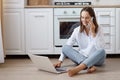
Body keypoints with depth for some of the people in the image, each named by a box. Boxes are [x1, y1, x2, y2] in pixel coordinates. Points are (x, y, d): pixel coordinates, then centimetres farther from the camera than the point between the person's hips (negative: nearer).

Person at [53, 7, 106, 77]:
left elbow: (101, 48, -20)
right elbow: (67, 46, -4)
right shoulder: (77, 30, -2)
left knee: (102, 51, -36)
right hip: (81, 58, 2)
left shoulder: (98, 29, -8)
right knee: (65, 47, -21)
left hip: (96, 58, -2)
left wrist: (93, 33, -23)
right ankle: (89, 66, -39)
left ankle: (77, 69, -50)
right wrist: (60, 61, -15)